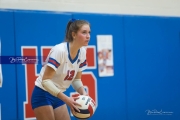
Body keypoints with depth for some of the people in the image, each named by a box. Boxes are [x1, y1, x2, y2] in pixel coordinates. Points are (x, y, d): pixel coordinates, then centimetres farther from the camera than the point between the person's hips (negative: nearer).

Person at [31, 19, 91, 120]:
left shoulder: (82, 52, -3)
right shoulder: (59, 50, -25)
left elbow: (76, 79, 6)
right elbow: (45, 81, -28)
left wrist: (84, 94, -14)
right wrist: (66, 99, -35)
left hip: (58, 96, 7)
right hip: (43, 95, -7)